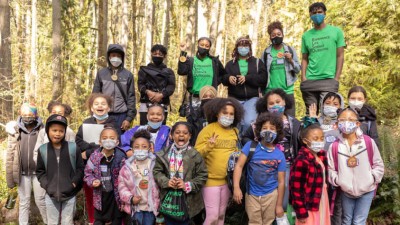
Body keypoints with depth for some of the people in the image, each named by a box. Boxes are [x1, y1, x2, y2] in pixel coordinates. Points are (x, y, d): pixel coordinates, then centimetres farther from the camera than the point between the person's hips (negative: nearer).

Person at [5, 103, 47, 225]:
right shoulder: (15, 131, -4)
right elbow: (10, 155, 0)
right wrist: (10, 177, 0)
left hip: (39, 172, -1)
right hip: (22, 173, 1)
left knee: (41, 200, 7)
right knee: (24, 202, 12)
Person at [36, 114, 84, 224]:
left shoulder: (73, 147, -6)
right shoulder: (43, 149, -2)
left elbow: (80, 168, 0)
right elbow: (40, 171, 6)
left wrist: (74, 183, -10)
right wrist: (46, 185, -6)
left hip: (69, 194, -1)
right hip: (51, 195, 2)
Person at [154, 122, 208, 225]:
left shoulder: (195, 155, -7)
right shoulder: (164, 153, 0)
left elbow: (202, 175, -6)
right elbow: (156, 171, 3)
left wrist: (187, 185, -17)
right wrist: (166, 182, -14)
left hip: (187, 199, -2)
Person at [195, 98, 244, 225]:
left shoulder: (235, 131, 6)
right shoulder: (208, 129, -11)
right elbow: (196, 153, -15)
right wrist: (208, 146, -31)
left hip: (228, 180, 6)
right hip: (211, 180, -5)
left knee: (221, 215, 17)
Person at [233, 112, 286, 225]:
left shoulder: (280, 155, -3)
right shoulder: (250, 146, -6)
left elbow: (281, 181, 0)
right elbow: (239, 165, -10)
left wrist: (279, 204, 1)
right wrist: (236, 187, -22)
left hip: (271, 195, 1)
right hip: (251, 195, -1)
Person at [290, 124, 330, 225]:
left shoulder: (321, 156, 3)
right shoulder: (302, 161, -22)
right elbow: (297, 190, -20)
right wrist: (301, 213, -17)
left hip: (322, 205, 8)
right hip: (309, 208, -8)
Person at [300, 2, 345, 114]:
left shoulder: (336, 31, 6)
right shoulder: (306, 35, 12)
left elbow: (340, 56, 4)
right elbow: (304, 59, 13)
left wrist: (336, 78, -4)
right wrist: (303, 77, -1)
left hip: (329, 80, -2)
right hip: (309, 81, 3)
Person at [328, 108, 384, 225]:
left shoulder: (369, 142, -10)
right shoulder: (335, 146, -10)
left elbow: (378, 164, -2)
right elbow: (330, 169, -2)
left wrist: (372, 179, -12)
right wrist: (337, 180, -16)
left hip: (366, 190, -1)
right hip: (346, 191, 1)